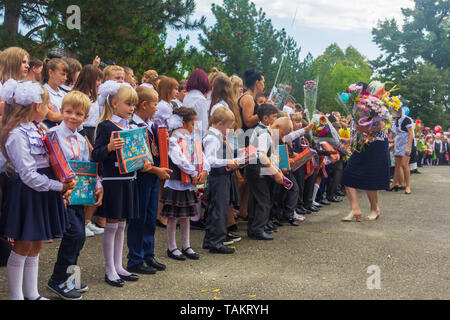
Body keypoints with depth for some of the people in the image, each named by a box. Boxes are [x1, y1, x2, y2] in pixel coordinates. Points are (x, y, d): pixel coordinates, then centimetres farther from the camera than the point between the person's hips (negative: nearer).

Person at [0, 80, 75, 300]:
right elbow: (28, 175, -22)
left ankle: (32, 294, 27)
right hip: (27, 195, -9)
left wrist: (63, 186, 2)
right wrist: (59, 186, -20)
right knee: (22, 248, 3)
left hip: (43, 193, 9)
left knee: (35, 247, 16)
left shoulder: (36, 129, 10)